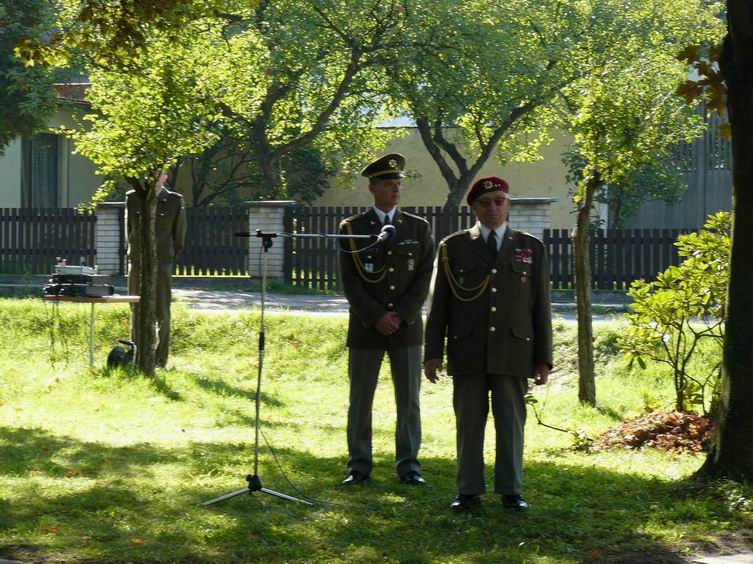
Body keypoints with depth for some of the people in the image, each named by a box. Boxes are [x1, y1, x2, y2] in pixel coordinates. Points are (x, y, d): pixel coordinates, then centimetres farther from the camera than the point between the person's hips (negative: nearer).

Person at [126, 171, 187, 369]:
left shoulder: (175, 201, 0)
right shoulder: (133, 198, 6)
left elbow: (179, 234, 6)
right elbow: (129, 228, 14)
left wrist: (171, 257, 7)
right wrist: (135, 251, 13)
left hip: (162, 263, -2)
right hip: (137, 263, 2)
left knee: (162, 313, -2)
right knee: (137, 312, 6)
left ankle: (160, 358, 3)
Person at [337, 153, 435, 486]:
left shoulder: (418, 228, 7)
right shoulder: (351, 229, 3)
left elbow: (424, 278, 1)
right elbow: (349, 280, -3)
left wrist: (400, 316, -9)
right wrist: (376, 318, -12)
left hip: (407, 327, 1)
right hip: (365, 328, -1)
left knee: (409, 400, 2)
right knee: (360, 400, 2)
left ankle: (408, 465, 8)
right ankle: (359, 466, 8)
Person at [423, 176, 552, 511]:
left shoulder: (531, 248, 9)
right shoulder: (453, 247, 7)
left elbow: (540, 307, 8)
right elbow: (439, 304, 6)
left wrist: (543, 358, 3)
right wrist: (433, 352, 0)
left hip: (513, 353, 0)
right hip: (467, 352, 0)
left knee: (511, 423, 2)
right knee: (469, 422, 3)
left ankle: (511, 491, 10)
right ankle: (469, 492, 9)